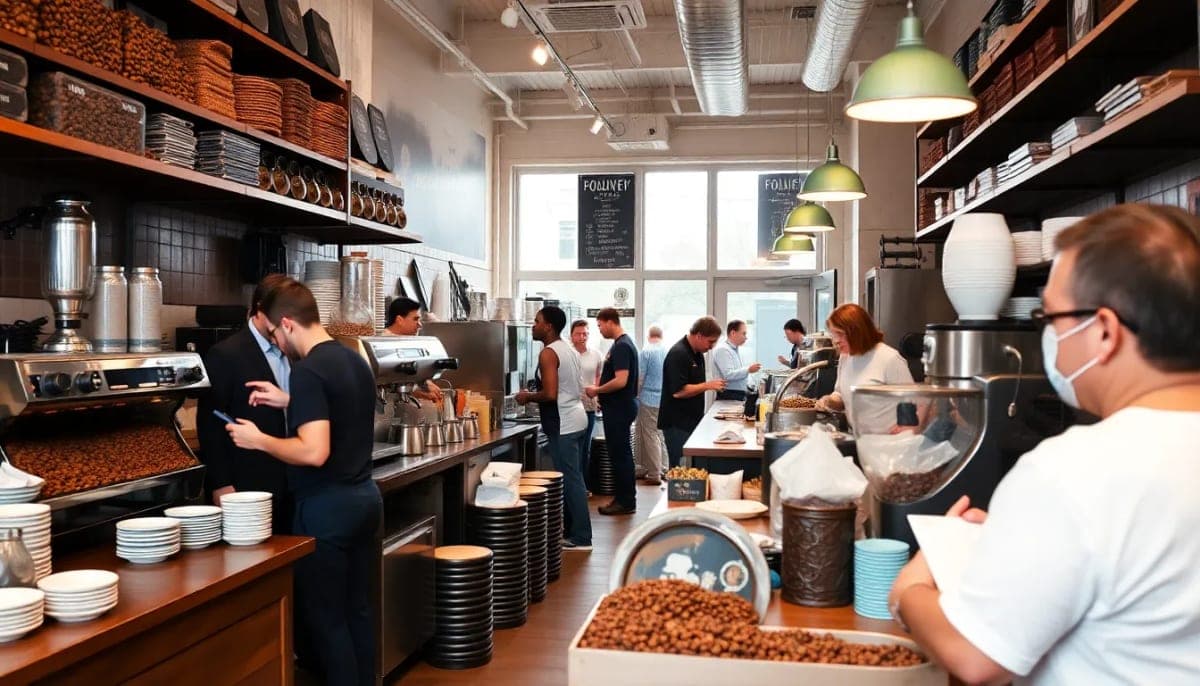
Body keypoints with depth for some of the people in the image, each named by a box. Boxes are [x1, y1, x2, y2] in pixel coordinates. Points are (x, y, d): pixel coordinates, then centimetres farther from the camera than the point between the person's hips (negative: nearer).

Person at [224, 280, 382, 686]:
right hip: (364, 497, 9)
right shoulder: (354, 360, 10)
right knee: (357, 609, 15)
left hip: (328, 506, -9)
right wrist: (290, 403, 19)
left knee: (324, 617, 4)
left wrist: (259, 440, -11)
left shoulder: (308, 371, -17)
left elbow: (315, 452, -25)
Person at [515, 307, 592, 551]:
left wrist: (528, 397, -5)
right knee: (571, 477, 13)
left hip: (563, 423, -10)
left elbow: (550, 394, -23)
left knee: (570, 479, -6)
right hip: (574, 416, 10)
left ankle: (580, 538, -2)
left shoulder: (548, 353, -15)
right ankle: (571, 530, 19)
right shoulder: (569, 349, 14)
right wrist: (536, 395, 21)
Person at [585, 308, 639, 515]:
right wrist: (602, 395, 15)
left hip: (619, 408, -10)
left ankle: (626, 502, 3)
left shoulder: (621, 346, -18)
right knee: (620, 453, 14)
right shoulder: (622, 343, 14)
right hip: (619, 406, 10)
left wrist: (597, 391, -14)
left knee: (620, 454, -4)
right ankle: (623, 498, 22)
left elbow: (621, 381, -26)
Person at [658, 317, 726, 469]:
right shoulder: (678, 354, -19)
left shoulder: (697, 352, 11)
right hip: (677, 424, -9)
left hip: (692, 420, 9)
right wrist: (708, 385, -21)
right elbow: (678, 391, -25)